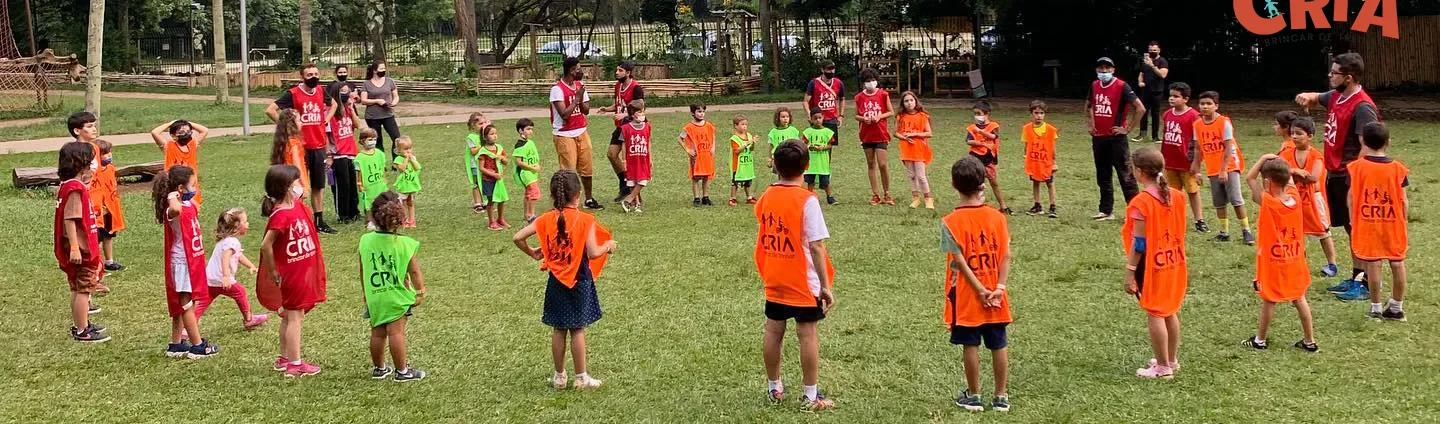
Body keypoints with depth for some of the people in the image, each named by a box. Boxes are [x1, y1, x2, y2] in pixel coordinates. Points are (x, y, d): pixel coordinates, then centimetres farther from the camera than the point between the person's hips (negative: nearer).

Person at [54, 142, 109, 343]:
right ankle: (82, 331, 3)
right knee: (83, 289, -2)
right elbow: (69, 219, -24)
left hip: (79, 247, 10)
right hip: (80, 249, -10)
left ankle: (81, 324, 32)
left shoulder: (67, 185, 11)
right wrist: (74, 248, -26)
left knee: (78, 288, 20)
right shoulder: (75, 189, -19)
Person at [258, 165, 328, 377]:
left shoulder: (298, 206, 2)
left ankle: (284, 358, 30)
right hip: (292, 273, -9)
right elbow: (266, 245, -23)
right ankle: (295, 364, 6)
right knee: (295, 317, -1)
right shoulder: (281, 214, -23)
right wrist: (273, 272, -15)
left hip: (303, 271, 9)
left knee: (289, 316, 18)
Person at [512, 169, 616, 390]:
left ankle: (559, 376, 20)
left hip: (556, 281, 3)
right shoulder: (585, 220, -14)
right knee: (577, 330, 5)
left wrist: (532, 253, 8)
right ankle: (581, 377, 13)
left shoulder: (547, 219, -4)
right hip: (579, 281, -3)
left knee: (559, 329, 12)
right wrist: (608, 246, -1)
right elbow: (593, 253, -21)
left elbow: (518, 237, -9)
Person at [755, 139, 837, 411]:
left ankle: (774, 388, 27)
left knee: (773, 333, 14)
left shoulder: (766, 197, 0)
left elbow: (763, 238, 9)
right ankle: (811, 397, 9)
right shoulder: (807, 200, -18)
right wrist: (826, 285, -15)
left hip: (774, 282, 6)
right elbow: (816, 247, -20)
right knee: (808, 335, 3)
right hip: (804, 284, -5)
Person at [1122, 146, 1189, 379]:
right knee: (1171, 312, 17)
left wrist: (1130, 272, -12)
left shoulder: (1141, 202, -19)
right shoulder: (1177, 197, 2)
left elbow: (1139, 242, -18)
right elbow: (1180, 233, 10)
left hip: (1152, 265, -7)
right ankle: (1172, 360, 28)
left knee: (1155, 314, 1)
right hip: (1174, 262, 7)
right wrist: (1185, 261, 20)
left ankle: (1163, 367, 6)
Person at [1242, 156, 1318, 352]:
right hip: (1295, 262, 5)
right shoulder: (1295, 197, -9)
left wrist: (1264, 158, -10)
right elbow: (1288, 181, 13)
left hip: (1272, 263, -5)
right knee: (1299, 299, 15)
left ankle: (1260, 340, 23)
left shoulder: (1267, 202, -22)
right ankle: (1310, 341, 21)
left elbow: (1249, 178, -14)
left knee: (1268, 301, 9)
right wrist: (1278, 163, 3)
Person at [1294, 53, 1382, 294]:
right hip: (1334, 173, 9)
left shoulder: (1362, 107, -20)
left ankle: (1366, 281, 6)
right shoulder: (1335, 96, 7)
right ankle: (1356, 277, 26)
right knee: (1350, 227, 16)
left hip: (1350, 176, -9)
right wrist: (1307, 97, 5)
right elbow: (1317, 99, 29)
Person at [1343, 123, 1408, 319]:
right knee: (1397, 264, 11)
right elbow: (1403, 201, 0)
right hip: (1394, 225, 1)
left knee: (1372, 265, 2)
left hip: (1366, 225, -1)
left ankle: (1375, 308, 7)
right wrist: (1406, 225, 10)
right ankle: (1396, 308, 18)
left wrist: (1353, 222, 9)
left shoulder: (1356, 167, -6)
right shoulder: (1398, 168, -2)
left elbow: (1352, 198, -2)